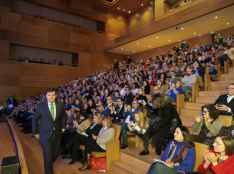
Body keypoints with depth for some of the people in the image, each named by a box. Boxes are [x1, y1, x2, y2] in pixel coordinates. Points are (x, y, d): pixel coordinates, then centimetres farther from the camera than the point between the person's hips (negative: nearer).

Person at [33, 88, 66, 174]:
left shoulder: (60, 105, -5)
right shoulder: (41, 106, -11)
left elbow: (63, 116, 13)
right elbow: (35, 119, 1)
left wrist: (63, 127, 10)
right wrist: (35, 132, 3)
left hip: (57, 133, 3)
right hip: (45, 134, -3)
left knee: (55, 153, 17)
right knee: (48, 156, 2)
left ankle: (49, 164, 49)